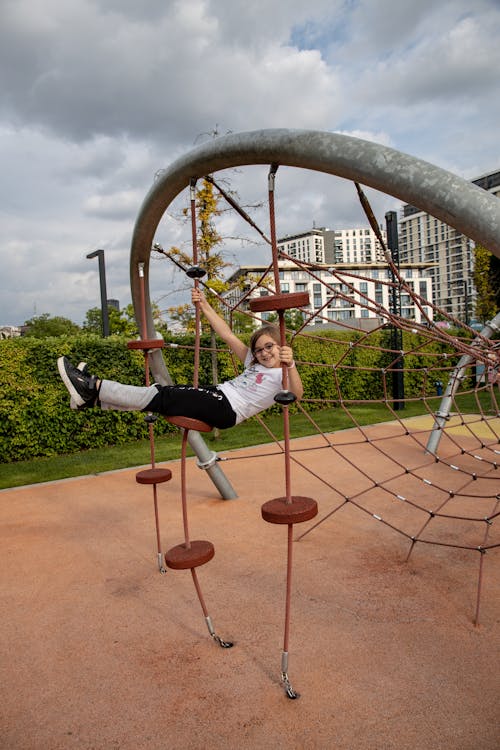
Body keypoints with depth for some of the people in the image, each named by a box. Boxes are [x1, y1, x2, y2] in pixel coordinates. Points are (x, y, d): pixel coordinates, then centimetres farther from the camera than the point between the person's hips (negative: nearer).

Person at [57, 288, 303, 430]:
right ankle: (93, 395, -5)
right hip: (219, 393, 8)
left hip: (227, 410, -8)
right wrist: (205, 306, 13)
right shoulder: (254, 363, 21)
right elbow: (228, 336, 18)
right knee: (164, 392, -5)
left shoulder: (281, 375, -1)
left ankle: (94, 387, -16)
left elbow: (297, 394, -24)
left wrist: (290, 366, -43)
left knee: (164, 398, -16)